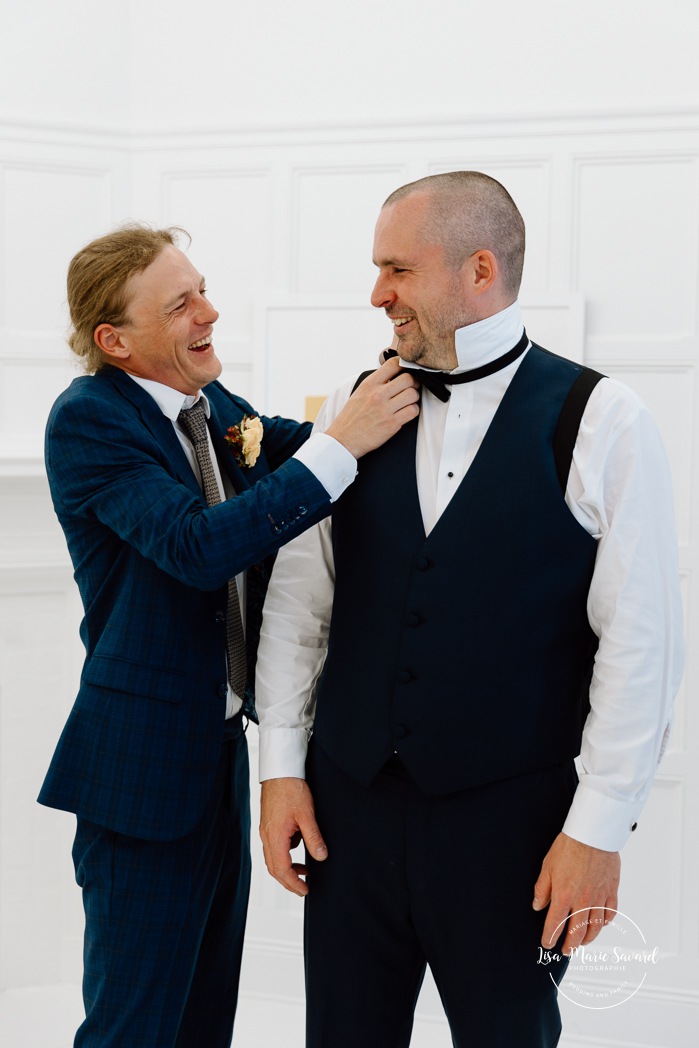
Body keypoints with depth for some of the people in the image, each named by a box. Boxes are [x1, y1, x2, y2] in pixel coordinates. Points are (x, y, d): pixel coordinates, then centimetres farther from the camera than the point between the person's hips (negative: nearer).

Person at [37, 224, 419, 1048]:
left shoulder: (215, 407, 8)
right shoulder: (87, 419, -17)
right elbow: (198, 546, -28)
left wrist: (380, 389, -13)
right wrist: (341, 443, -29)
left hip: (223, 743, 8)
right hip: (146, 763, -8)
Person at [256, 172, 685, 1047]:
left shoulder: (600, 424, -7)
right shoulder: (352, 408, 4)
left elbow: (640, 642, -8)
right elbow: (296, 600, 7)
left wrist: (599, 827, -10)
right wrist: (281, 767, 4)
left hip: (511, 813, -3)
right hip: (349, 802, 3)